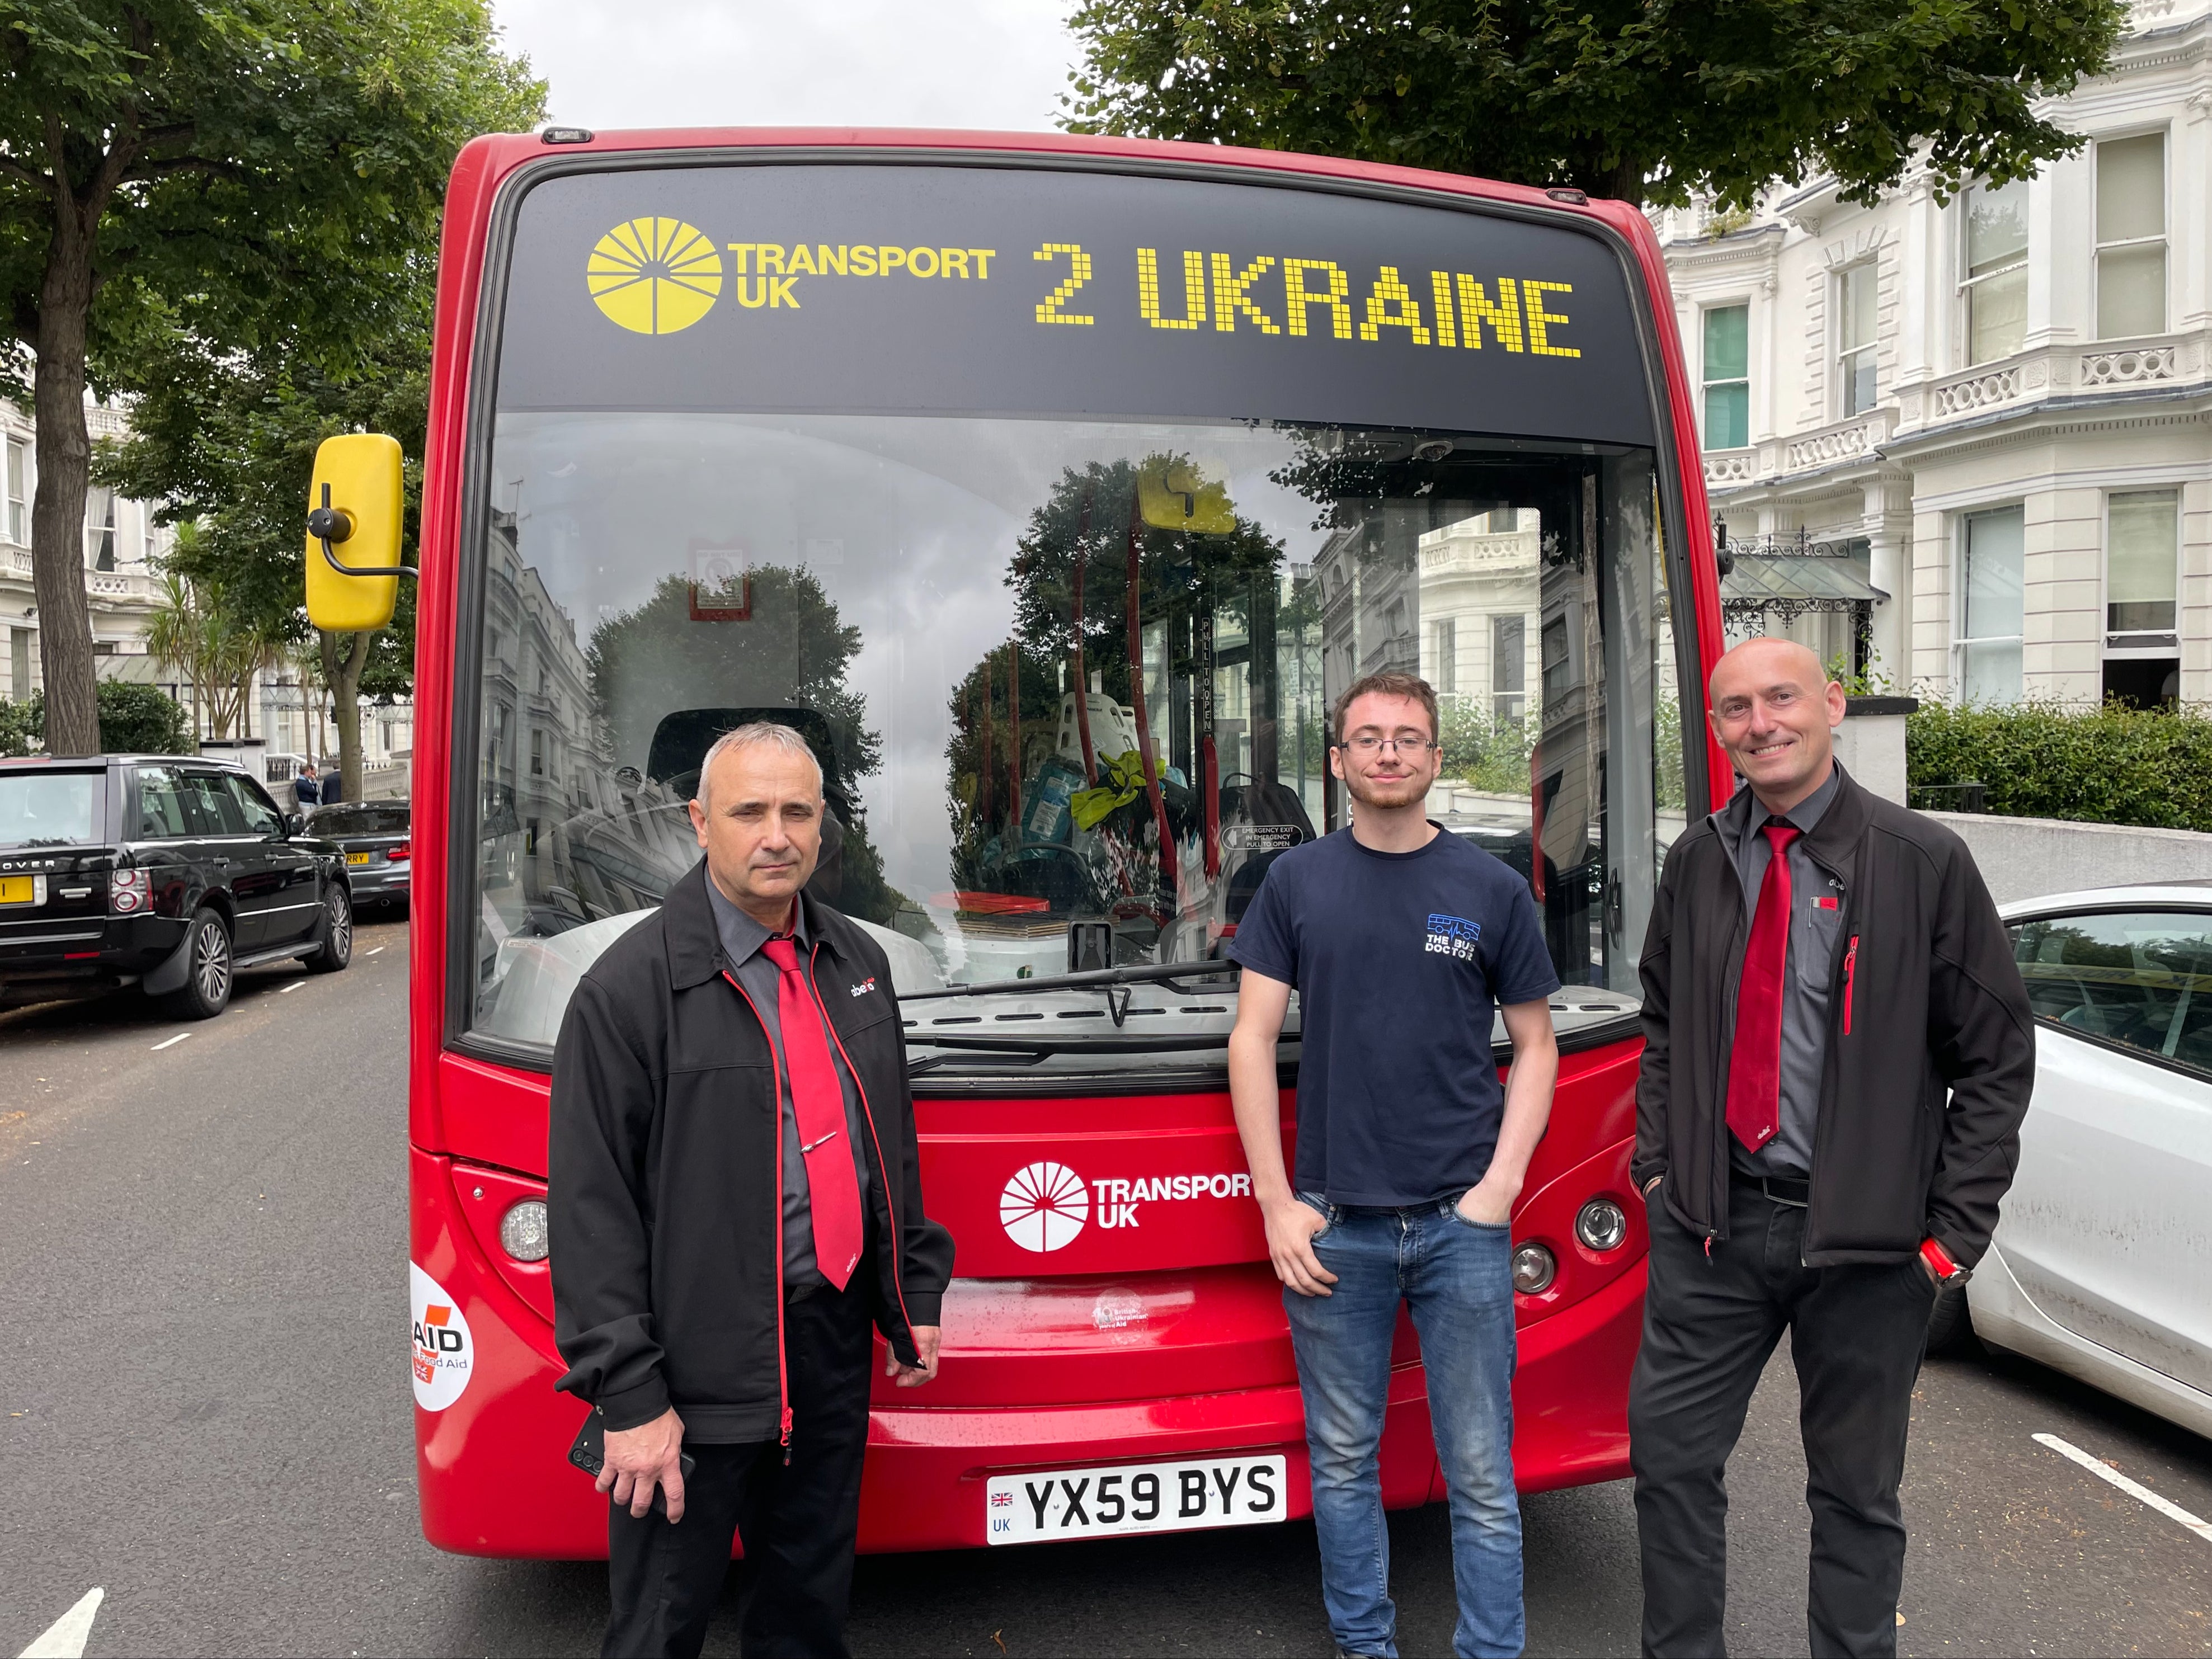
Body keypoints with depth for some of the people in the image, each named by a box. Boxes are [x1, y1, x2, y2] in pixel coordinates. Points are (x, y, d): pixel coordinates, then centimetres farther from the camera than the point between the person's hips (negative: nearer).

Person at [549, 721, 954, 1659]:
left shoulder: (857, 962, 7)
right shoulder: (632, 985, -14)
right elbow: (591, 1205, -14)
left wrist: (915, 1294, 14)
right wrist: (627, 1395, -15)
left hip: (835, 1338, 6)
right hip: (701, 1363, -5)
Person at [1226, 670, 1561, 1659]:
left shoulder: (1491, 890, 4)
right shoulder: (1297, 883, 4)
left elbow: (1534, 1043, 9)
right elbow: (1252, 1039, 3)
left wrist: (1503, 1180, -3)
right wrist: (1276, 1203, -2)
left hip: (1463, 1224, -1)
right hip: (1333, 1224, 1)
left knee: (1481, 1474, 5)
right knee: (1343, 1460, 13)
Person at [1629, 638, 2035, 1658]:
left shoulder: (1923, 861, -7)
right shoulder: (1699, 860, 4)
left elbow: (1998, 1060, -3)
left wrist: (1956, 1229, -7)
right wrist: (1657, 1163, 6)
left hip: (1862, 1237, -3)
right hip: (1711, 1224, 3)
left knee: (1856, 1489, 13)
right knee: (1671, 1454, 8)